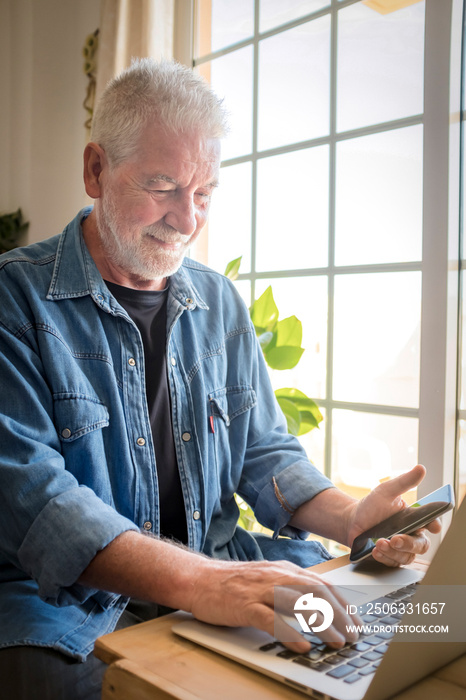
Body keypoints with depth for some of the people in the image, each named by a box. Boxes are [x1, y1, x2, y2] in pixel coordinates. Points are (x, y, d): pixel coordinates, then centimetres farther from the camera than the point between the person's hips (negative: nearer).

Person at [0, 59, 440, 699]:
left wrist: (351, 518, -7)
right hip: (64, 600, -4)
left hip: (217, 573, 6)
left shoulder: (220, 303, 10)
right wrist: (196, 581, -32)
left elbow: (265, 452, 13)